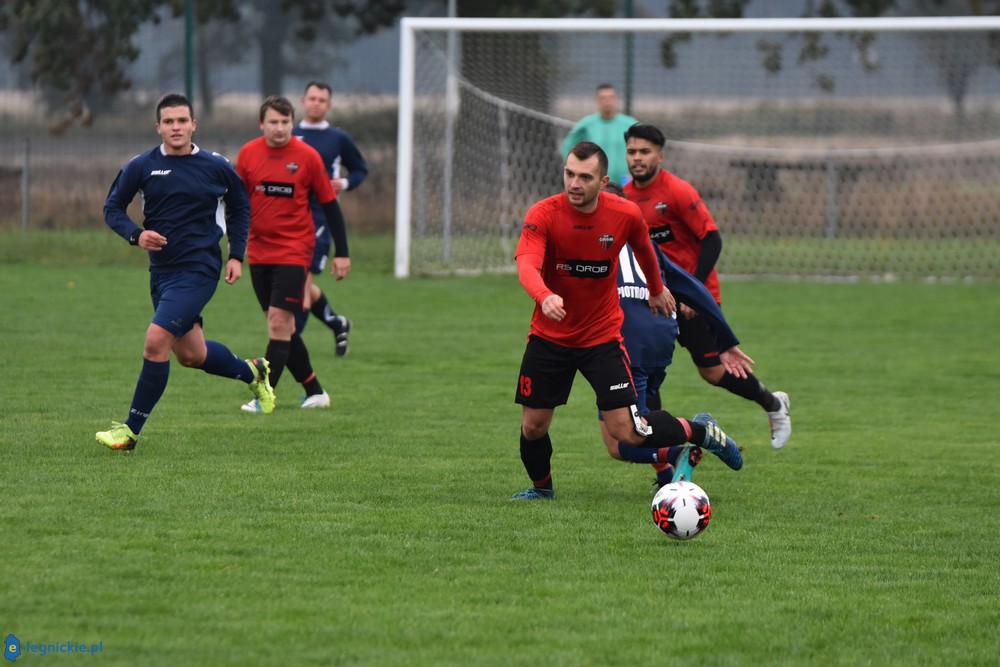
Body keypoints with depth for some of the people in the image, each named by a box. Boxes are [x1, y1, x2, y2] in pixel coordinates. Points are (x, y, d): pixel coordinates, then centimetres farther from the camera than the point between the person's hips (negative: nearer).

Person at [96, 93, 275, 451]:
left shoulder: (216, 166, -2)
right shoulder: (141, 167, -1)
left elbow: (239, 207, 14)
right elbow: (113, 207, 5)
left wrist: (237, 255, 6)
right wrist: (136, 234, -15)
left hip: (199, 269, -4)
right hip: (161, 269, 4)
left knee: (156, 341, -18)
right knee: (191, 355, 14)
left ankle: (131, 430, -10)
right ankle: (252, 372, 43)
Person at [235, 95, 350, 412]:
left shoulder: (307, 156, -7)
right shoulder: (248, 153, 2)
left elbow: (330, 205, -1)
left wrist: (342, 253, -1)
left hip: (294, 251, -4)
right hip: (258, 252, 4)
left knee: (279, 320, -13)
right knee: (282, 325, 8)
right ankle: (315, 391, 19)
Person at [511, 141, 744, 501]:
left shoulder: (626, 214, -11)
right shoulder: (543, 215, -18)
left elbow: (643, 248, 13)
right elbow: (527, 265, -34)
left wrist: (657, 289, 29)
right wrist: (545, 297, -55)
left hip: (602, 336, 0)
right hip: (550, 335, 1)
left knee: (628, 433, -10)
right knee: (533, 426, 2)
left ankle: (699, 431, 18)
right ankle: (541, 487, 34)